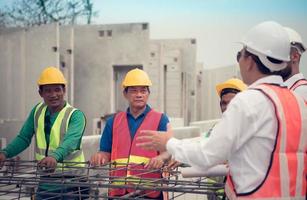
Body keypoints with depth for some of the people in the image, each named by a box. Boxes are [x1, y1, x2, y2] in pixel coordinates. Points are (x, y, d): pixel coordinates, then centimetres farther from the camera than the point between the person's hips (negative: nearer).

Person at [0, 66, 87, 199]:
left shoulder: (75, 115, -10)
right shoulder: (38, 111, 7)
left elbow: (71, 141, -27)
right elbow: (23, 138, 8)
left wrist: (55, 156, -46)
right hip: (46, 181, 5)